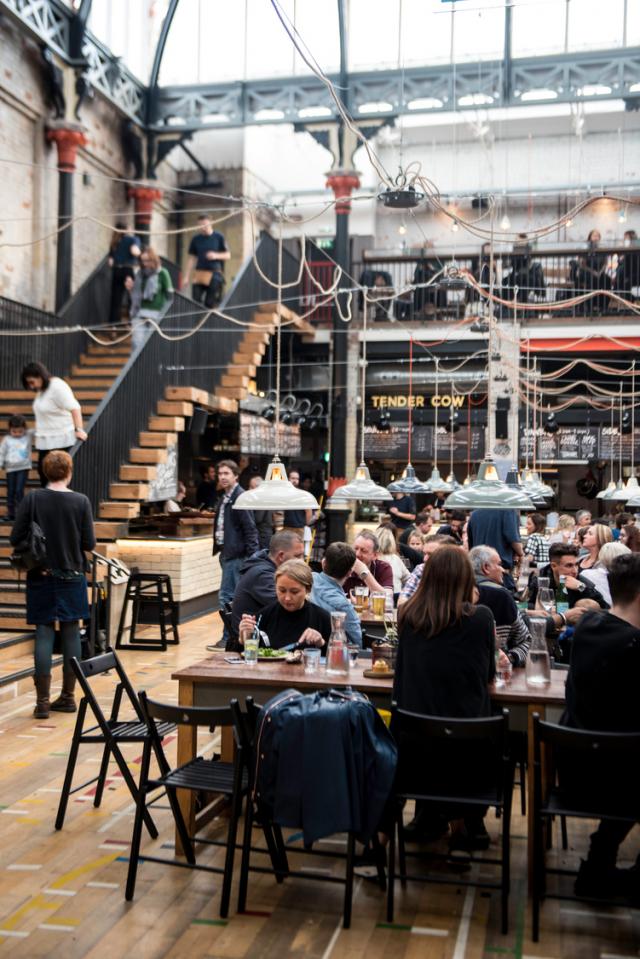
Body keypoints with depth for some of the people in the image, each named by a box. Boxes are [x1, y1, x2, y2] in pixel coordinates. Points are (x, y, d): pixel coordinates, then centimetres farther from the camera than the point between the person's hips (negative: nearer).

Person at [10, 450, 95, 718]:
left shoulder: (31, 499, -7)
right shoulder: (81, 501, -8)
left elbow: (16, 538, -7)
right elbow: (89, 543, -6)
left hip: (40, 578, 0)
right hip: (72, 577, 0)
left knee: (44, 634, 4)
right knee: (71, 633, 8)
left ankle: (43, 700, 2)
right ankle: (68, 696, 15)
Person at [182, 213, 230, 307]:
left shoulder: (219, 237, 1)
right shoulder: (196, 239, 7)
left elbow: (228, 255, 6)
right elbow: (192, 259, 11)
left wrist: (216, 255, -14)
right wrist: (187, 277, 6)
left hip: (214, 274, -2)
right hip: (199, 274, 2)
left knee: (210, 304, -1)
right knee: (195, 302, -7)